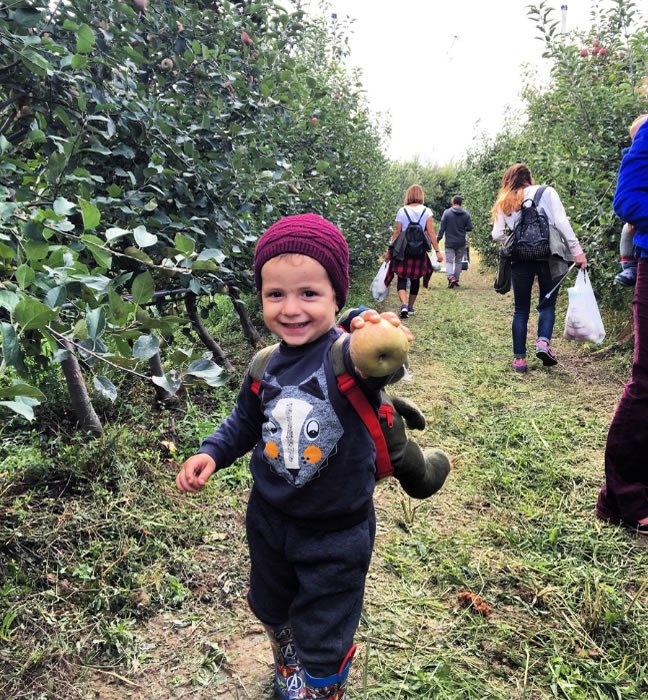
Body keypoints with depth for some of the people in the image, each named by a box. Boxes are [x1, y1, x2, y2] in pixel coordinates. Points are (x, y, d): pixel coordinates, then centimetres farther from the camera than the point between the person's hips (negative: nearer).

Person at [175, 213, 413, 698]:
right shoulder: (266, 365, -8)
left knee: (322, 644, 12)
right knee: (274, 615, 30)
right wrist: (212, 453, -7)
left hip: (336, 534, -5)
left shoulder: (344, 353, -25)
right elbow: (246, 423, 9)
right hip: (269, 522, 6)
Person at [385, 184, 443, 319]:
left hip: (403, 251, -1)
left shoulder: (402, 211, -1)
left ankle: (404, 305, -20)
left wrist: (389, 250, 3)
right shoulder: (426, 211, 0)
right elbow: (431, 233, -7)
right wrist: (437, 251, -5)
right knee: (415, 280, 17)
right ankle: (410, 307, 27)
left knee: (402, 279, 2)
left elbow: (396, 232, -3)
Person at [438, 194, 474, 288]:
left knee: (449, 261, 1)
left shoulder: (447, 213, -8)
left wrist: (439, 239, -1)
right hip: (461, 243, 2)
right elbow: (469, 228, 1)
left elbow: (442, 228, -8)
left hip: (449, 242, -2)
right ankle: (456, 280, 17)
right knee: (458, 261, 14)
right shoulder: (466, 214, -2)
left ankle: (451, 278, -21)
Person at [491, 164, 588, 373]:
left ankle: (519, 358, 7)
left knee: (521, 309, 9)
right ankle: (543, 342, -12)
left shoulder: (504, 203, 13)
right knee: (548, 303, 12)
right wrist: (577, 251, -5)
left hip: (520, 258, 2)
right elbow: (562, 223, -5)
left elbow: (497, 235, 4)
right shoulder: (546, 192, 6)